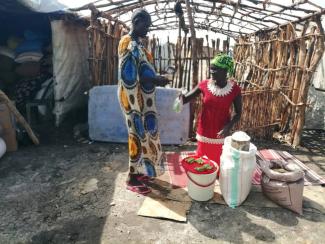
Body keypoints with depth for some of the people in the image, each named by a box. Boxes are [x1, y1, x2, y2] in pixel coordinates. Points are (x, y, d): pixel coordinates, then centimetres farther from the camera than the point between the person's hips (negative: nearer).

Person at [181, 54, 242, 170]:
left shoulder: (234, 89, -12)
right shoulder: (204, 85, -9)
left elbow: (238, 113, -5)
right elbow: (186, 98, -6)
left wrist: (229, 126, -21)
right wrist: (181, 97, -30)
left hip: (220, 133, -1)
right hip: (204, 131, 1)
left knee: (218, 161, 13)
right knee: (200, 158, 16)